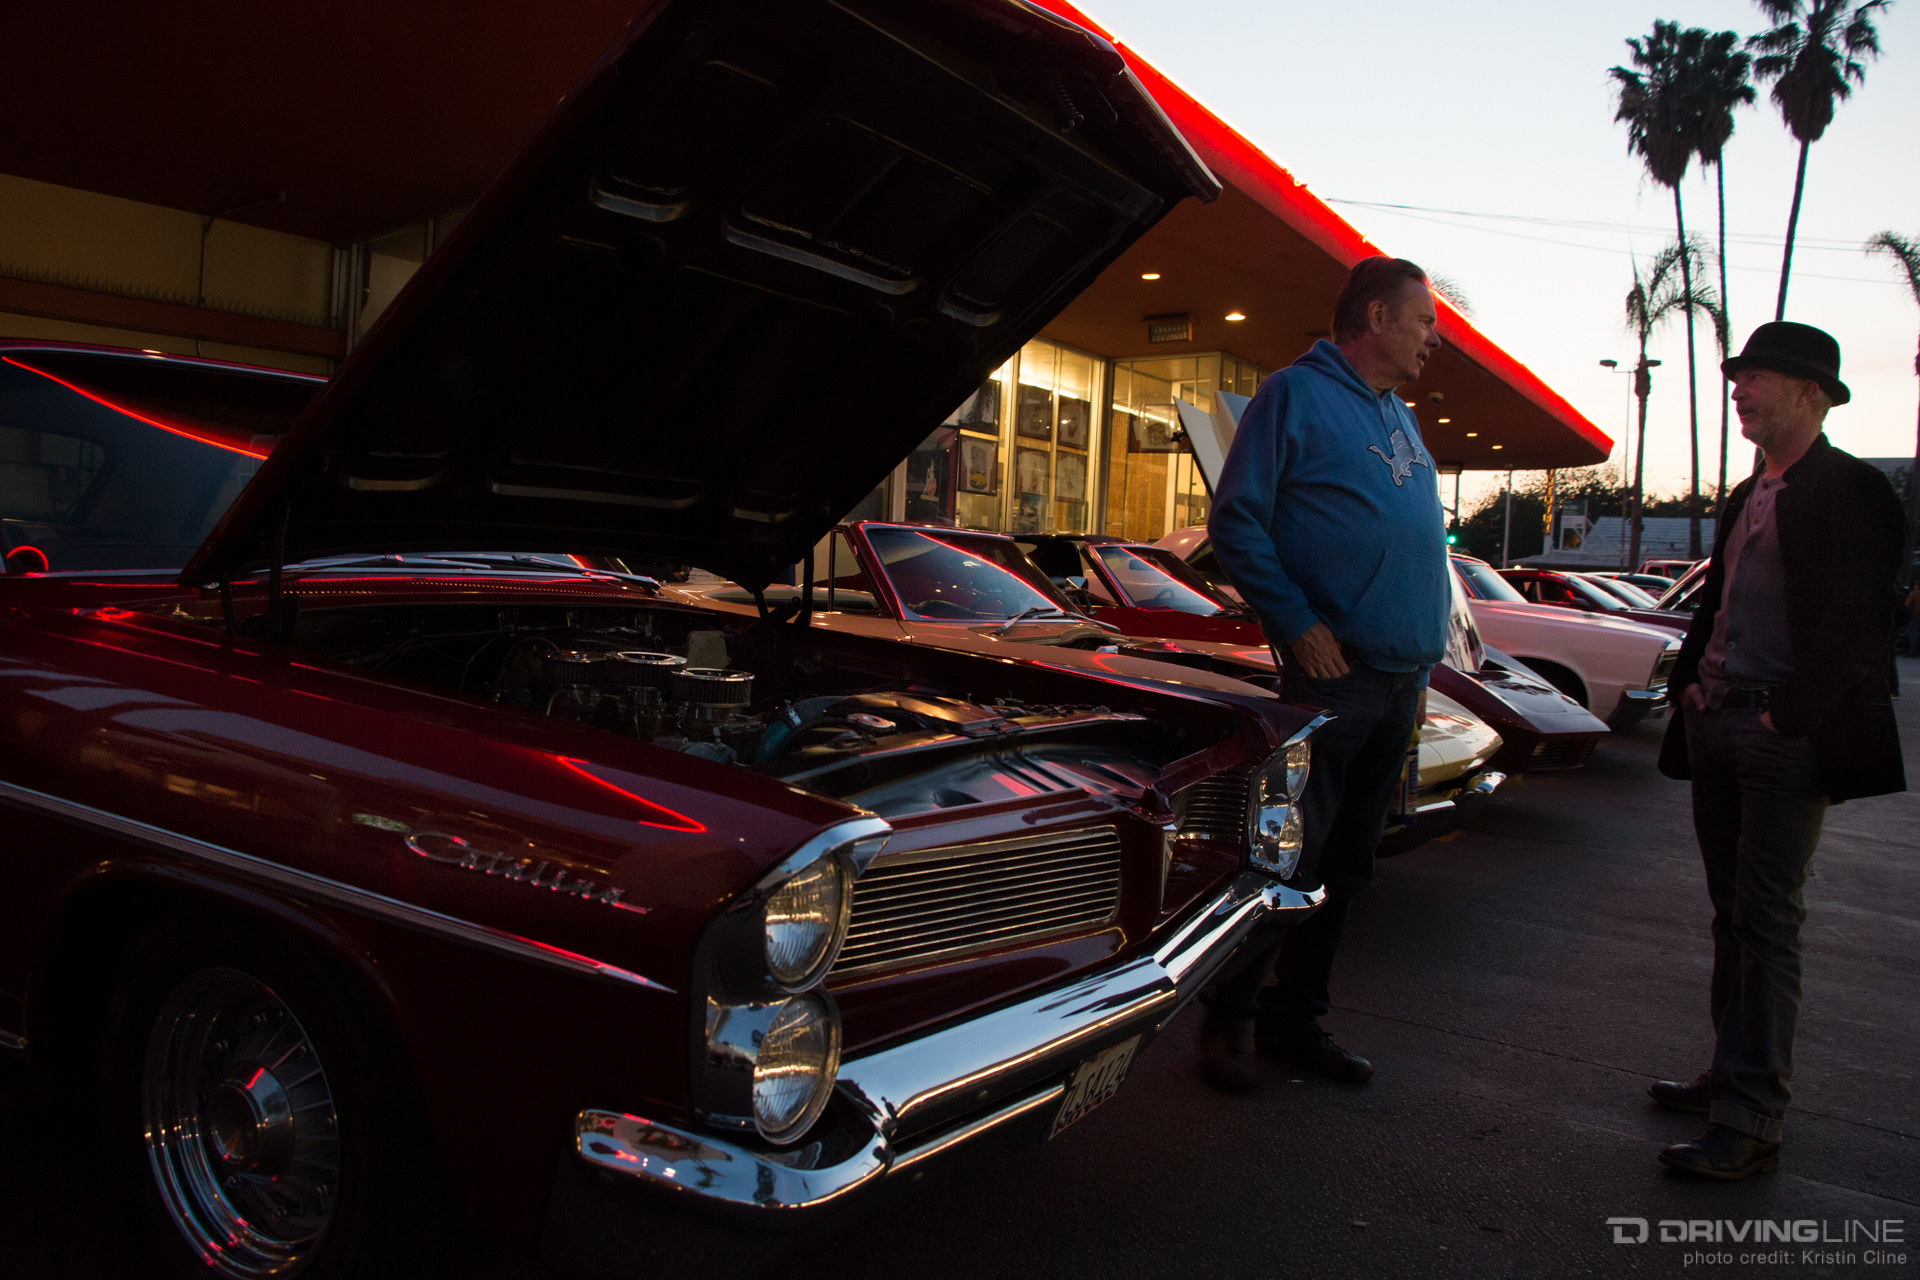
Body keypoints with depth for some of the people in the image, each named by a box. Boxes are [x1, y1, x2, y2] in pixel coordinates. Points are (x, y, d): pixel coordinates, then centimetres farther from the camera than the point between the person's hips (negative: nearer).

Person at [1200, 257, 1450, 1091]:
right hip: (1331, 675, -8)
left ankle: (1296, 1020, 23)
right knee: (1290, 856, -4)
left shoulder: (1400, 418, 20)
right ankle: (1230, 1017, 11)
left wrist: (1420, 670, 16)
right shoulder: (1296, 395, -5)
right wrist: (1296, 623, -16)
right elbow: (1235, 522, -11)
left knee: (1346, 865, 12)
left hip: (1400, 678, 8)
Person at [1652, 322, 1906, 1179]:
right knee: (1733, 915, 14)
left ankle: (1751, 1124, -1)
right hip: (1719, 725, 8)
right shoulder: (1746, 498, 17)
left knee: (1767, 923, -6)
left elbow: (1858, 627, -14)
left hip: (1787, 738, -8)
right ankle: (1732, 1078, 25)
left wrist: (1790, 716, -18)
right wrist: (1689, 683, 10)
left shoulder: (1850, 492, -8)